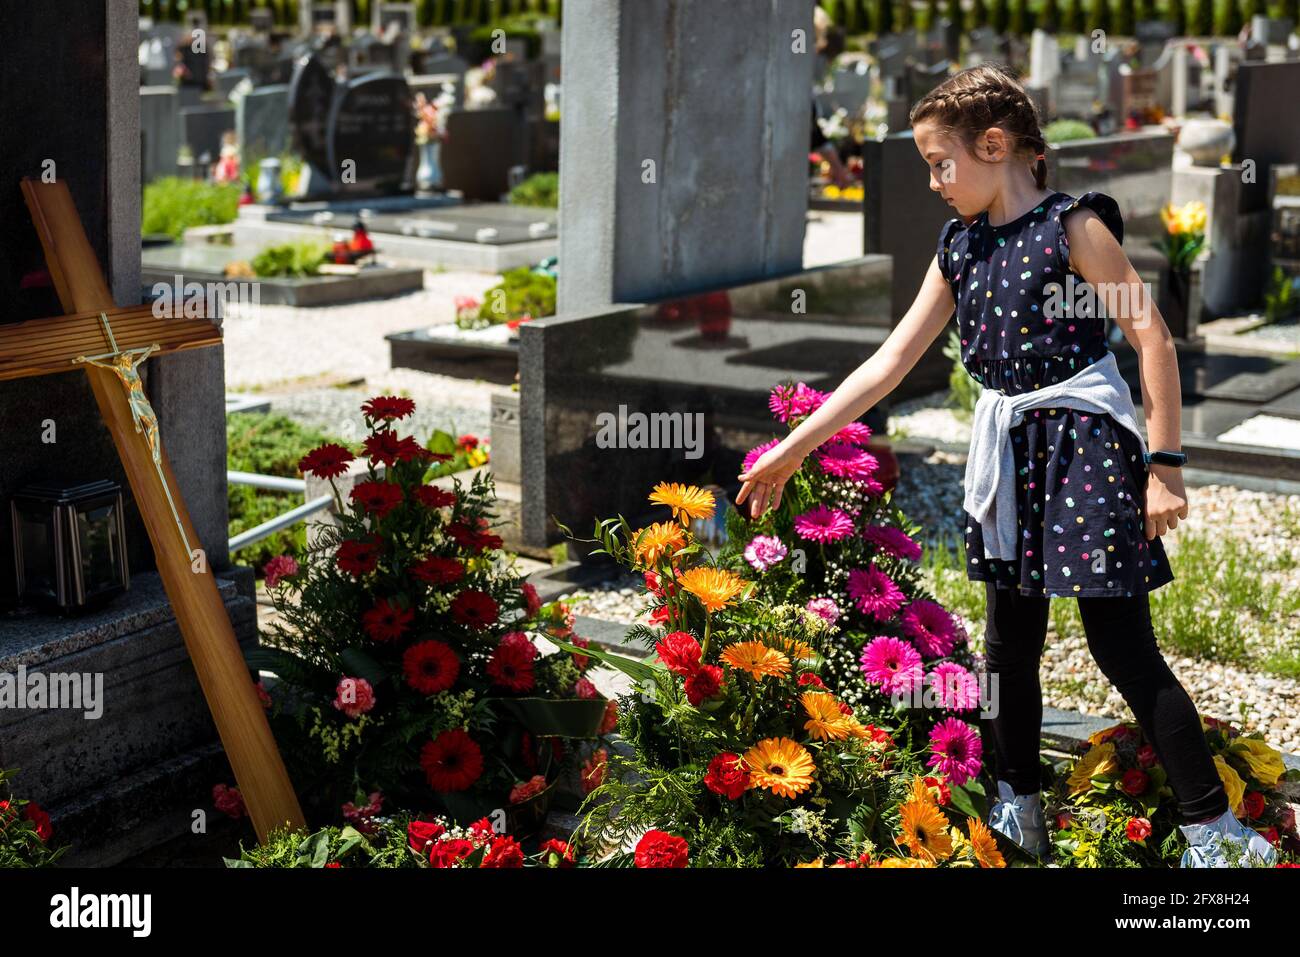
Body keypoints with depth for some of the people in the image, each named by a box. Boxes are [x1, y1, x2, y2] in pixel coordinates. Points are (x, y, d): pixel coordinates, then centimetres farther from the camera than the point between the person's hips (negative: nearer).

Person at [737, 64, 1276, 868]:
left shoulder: (1072, 226, -9)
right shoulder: (960, 247, 9)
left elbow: (1154, 339, -12)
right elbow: (891, 361, 9)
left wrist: (1165, 465, -15)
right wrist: (794, 449, 5)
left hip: (1084, 442, -7)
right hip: (1009, 454, 7)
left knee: (1122, 645, -7)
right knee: (1011, 642, 12)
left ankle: (1217, 832, 2)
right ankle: (1019, 815, 27)